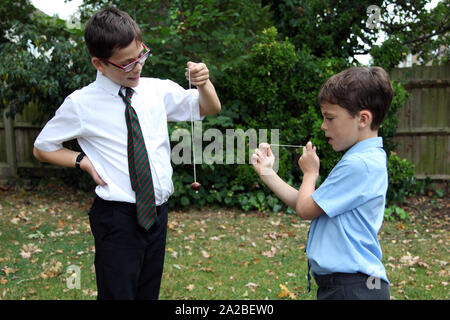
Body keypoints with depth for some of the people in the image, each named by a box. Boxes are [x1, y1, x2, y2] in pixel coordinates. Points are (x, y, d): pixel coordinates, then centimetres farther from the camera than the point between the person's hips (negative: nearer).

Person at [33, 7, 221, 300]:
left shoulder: (158, 90, 2)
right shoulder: (81, 104, -7)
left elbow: (210, 109, 10)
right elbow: (42, 148, 7)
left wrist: (203, 82, -11)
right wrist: (83, 161, -9)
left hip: (157, 210, 5)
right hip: (117, 218, -4)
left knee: (149, 293, 16)